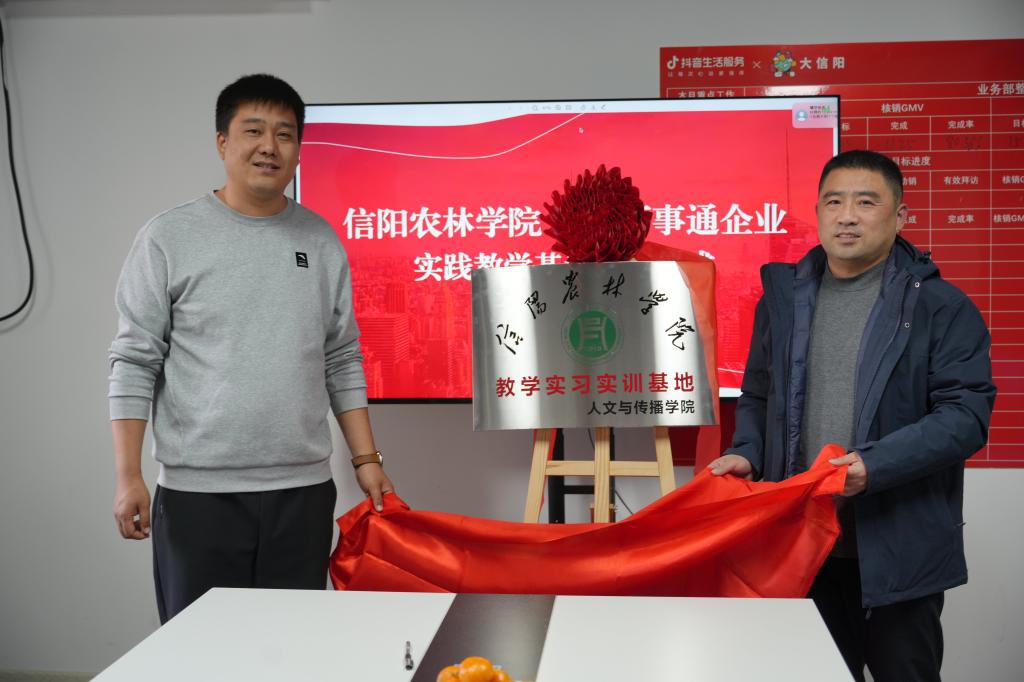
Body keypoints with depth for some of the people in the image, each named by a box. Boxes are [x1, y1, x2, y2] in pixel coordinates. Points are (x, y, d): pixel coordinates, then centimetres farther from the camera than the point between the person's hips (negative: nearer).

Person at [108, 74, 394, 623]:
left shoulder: (321, 241, 9)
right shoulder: (169, 238, 0)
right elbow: (135, 364, -1)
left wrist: (366, 459, 7)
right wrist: (128, 475, -7)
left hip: (303, 490, 3)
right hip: (197, 494, -2)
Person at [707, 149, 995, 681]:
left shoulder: (940, 307, -5)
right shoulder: (784, 298, 8)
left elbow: (967, 413, -12)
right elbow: (758, 396, 17)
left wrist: (875, 465, -24)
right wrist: (747, 453, -2)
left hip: (899, 545, -4)